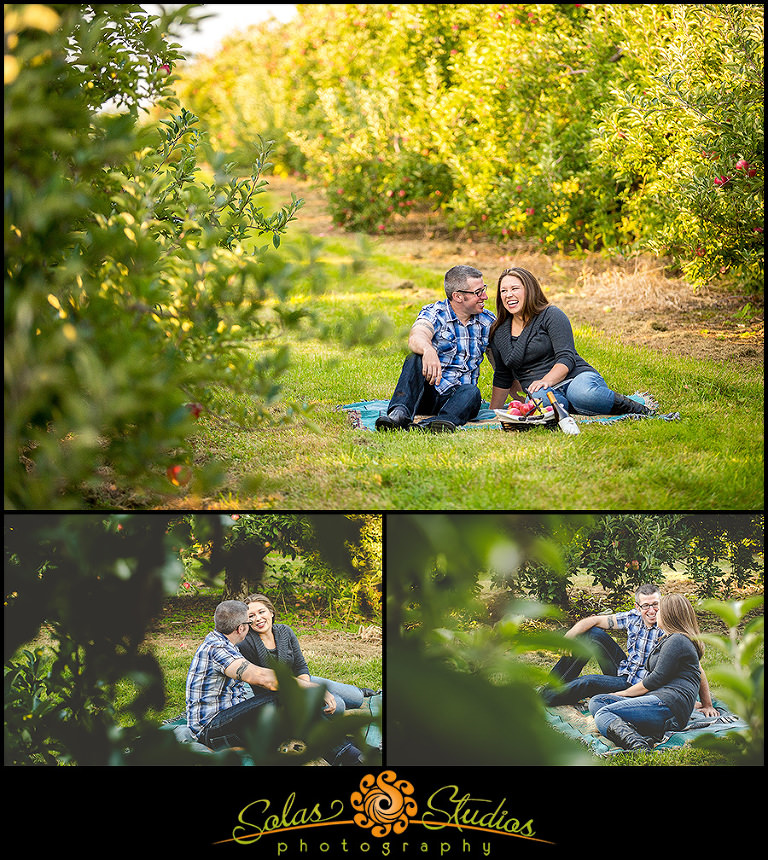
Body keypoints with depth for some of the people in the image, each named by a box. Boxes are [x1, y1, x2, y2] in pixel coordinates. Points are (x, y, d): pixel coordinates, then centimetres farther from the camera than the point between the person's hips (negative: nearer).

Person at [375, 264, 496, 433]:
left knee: (471, 393, -33)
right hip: (427, 393, -2)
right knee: (415, 360, -31)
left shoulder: (487, 321, 9)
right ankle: (399, 414, -54)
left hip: (455, 397, 2)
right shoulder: (434, 314, -6)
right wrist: (428, 350, -53)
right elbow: (416, 338, -30)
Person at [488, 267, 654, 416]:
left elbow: (567, 358, -10)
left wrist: (546, 381, -27)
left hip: (576, 376, -2)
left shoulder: (551, 315, 1)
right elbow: (502, 379, 25)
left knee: (582, 394, -41)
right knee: (540, 398, -39)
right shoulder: (498, 334, 15)